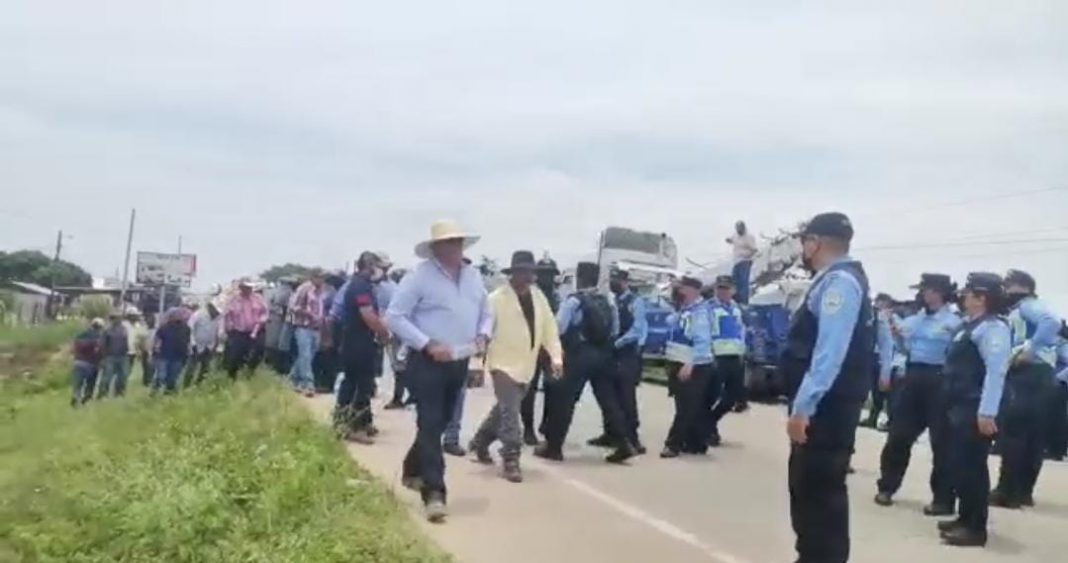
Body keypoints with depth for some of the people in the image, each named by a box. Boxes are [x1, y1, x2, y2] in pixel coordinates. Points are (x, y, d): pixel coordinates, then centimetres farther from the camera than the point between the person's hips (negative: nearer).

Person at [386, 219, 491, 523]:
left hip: (459, 363, 7)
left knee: (438, 424, 18)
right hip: (427, 363, -7)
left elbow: (486, 313, 20)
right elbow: (395, 317, -13)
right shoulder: (420, 276, -11)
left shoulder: (474, 276, 9)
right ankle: (434, 493, -13)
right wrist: (427, 344, -20)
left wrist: (483, 335, -2)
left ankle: (413, 471, 39)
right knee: (430, 426, -11)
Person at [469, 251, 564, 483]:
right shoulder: (497, 298, -12)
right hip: (504, 364, -6)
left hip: (526, 366, 7)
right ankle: (511, 458, -2)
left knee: (505, 408, 18)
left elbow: (549, 328, 8)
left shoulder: (539, 297, 6)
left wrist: (556, 357, -1)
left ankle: (480, 442, 37)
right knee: (509, 411, -11)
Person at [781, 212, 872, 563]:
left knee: (820, 493, -4)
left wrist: (802, 407, -27)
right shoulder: (833, 281, 15)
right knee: (807, 488, 18)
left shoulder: (839, 282, -16)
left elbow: (831, 352, -25)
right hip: (820, 407, 10)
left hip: (825, 409, -10)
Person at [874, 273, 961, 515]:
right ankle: (887, 487, 21)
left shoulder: (953, 322, -7)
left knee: (941, 440, 1)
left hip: (938, 380, -6)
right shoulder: (915, 319, 12)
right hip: (913, 377, 6)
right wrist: (898, 336, 1)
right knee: (899, 434, 8)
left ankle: (943, 499, 10)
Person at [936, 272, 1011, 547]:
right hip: (959, 407, 9)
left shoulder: (993, 328, -13)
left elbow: (996, 371, -21)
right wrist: (951, 406, 16)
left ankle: (975, 528, 3)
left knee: (971, 467, -5)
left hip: (975, 411, -9)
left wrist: (987, 412, -26)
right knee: (958, 465, 14)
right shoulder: (970, 326, 16)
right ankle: (965, 518, 25)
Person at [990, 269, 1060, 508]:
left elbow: (1052, 322, -25)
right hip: (1033, 376, 10)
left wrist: (1029, 351, -26)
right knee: (1032, 436, 11)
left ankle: (1008, 492, -7)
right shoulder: (1018, 312, 24)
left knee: (1012, 434, -8)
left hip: (1029, 375, -10)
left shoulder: (1028, 305, -5)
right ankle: (1022, 491, 16)